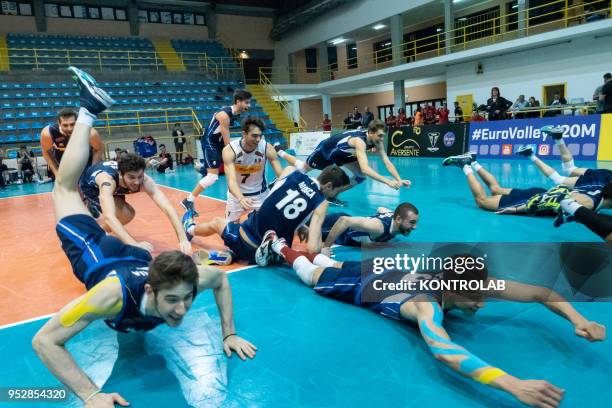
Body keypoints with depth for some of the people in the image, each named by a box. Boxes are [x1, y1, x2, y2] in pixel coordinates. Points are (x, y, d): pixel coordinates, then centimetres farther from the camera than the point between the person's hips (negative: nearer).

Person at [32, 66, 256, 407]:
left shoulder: (188, 280, -38)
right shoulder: (115, 294, -49)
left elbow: (222, 279, -13)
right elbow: (44, 340, -40)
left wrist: (229, 333, -17)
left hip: (135, 259, 2)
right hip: (99, 262, -2)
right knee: (65, 187, 21)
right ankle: (88, 112, 23)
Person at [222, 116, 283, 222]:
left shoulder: (267, 148, -23)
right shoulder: (229, 150, -27)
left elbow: (281, 175, -22)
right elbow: (231, 180, -37)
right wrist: (241, 198, -57)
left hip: (261, 193, 1)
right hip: (237, 194, -1)